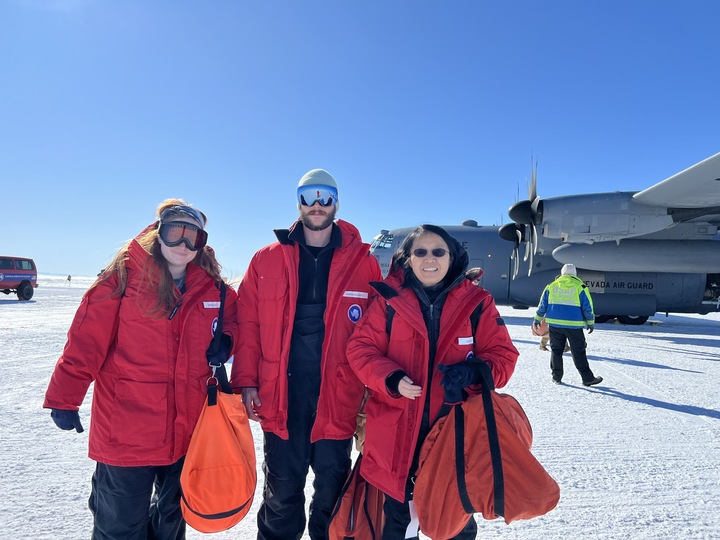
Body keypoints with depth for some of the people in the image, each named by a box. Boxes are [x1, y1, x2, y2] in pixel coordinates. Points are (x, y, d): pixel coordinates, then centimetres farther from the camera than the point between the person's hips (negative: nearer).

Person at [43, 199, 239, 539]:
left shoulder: (212, 287, 0)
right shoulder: (125, 275, -10)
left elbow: (231, 317, 15)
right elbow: (87, 339, -11)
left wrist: (225, 342, -6)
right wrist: (64, 399, -10)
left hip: (187, 431, 4)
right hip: (126, 430, -4)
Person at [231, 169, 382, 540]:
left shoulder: (362, 262, 0)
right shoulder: (267, 260, 3)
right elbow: (248, 323, 2)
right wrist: (246, 381, -4)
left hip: (338, 397, 0)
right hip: (280, 398, 1)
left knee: (332, 493, 15)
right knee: (281, 492, 16)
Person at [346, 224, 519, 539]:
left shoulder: (476, 303, -1)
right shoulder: (389, 300, -3)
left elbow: (503, 355, 0)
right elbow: (361, 349, -3)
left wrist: (473, 373, -20)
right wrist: (391, 379, -20)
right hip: (397, 432, 0)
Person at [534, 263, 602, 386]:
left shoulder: (551, 286, 6)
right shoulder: (580, 287, -2)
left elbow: (542, 304, 10)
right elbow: (587, 307, -1)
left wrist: (538, 319, 20)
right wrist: (590, 322, 8)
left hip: (554, 324, 3)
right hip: (574, 325, -2)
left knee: (556, 350, 12)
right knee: (579, 353, 4)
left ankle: (556, 377, 16)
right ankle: (587, 378, 8)